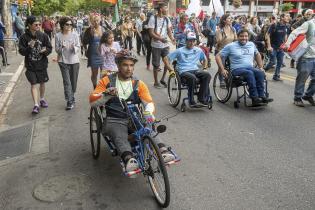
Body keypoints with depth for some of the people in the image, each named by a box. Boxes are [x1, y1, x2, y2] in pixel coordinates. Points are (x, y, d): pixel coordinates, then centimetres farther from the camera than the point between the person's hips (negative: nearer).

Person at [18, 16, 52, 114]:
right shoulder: (24, 37, -8)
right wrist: (29, 47, -25)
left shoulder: (43, 36, -4)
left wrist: (45, 50, -22)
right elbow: (21, 51, -8)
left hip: (42, 64, 2)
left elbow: (50, 48, 0)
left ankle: (42, 99, 37)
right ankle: (36, 105, -2)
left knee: (42, 82, 16)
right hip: (30, 65, -2)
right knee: (33, 84, -4)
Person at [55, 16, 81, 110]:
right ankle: (70, 101, -2)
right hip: (63, 61, -1)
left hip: (74, 61, 1)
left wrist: (74, 47, -22)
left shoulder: (75, 34, -1)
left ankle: (71, 98, 33)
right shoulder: (58, 36, -2)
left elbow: (79, 48, 0)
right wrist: (61, 47, -20)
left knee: (73, 81, 10)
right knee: (67, 82, -6)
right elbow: (56, 49, 1)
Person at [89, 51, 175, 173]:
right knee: (120, 137, -34)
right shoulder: (107, 81, 7)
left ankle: (163, 151, -48)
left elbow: (149, 102, 1)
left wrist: (148, 112, -24)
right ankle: (129, 160, -56)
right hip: (114, 121, -1)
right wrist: (106, 94, -22)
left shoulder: (139, 84, 10)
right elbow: (93, 102, 0)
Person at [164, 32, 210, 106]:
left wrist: (204, 67, 18)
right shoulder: (180, 51, 6)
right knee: (192, 77, -38)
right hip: (184, 71, -4)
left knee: (207, 75, -27)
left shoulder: (199, 50, 17)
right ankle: (192, 102, -29)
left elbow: (204, 59, 35)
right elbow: (167, 58, 6)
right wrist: (171, 69, -4)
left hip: (195, 70, 4)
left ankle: (202, 99, -26)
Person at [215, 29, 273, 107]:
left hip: (250, 68, 4)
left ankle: (261, 96, -31)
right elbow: (218, 56, 1)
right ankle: (254, 98, -38)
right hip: (237, 69, -4)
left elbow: (257, 55, 35)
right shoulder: (230, 46, 4)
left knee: (260, 73, -28)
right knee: (249, 73, -35)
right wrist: (222, 70, -10)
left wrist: (261, 67, 24)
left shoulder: (251, 44, 19)